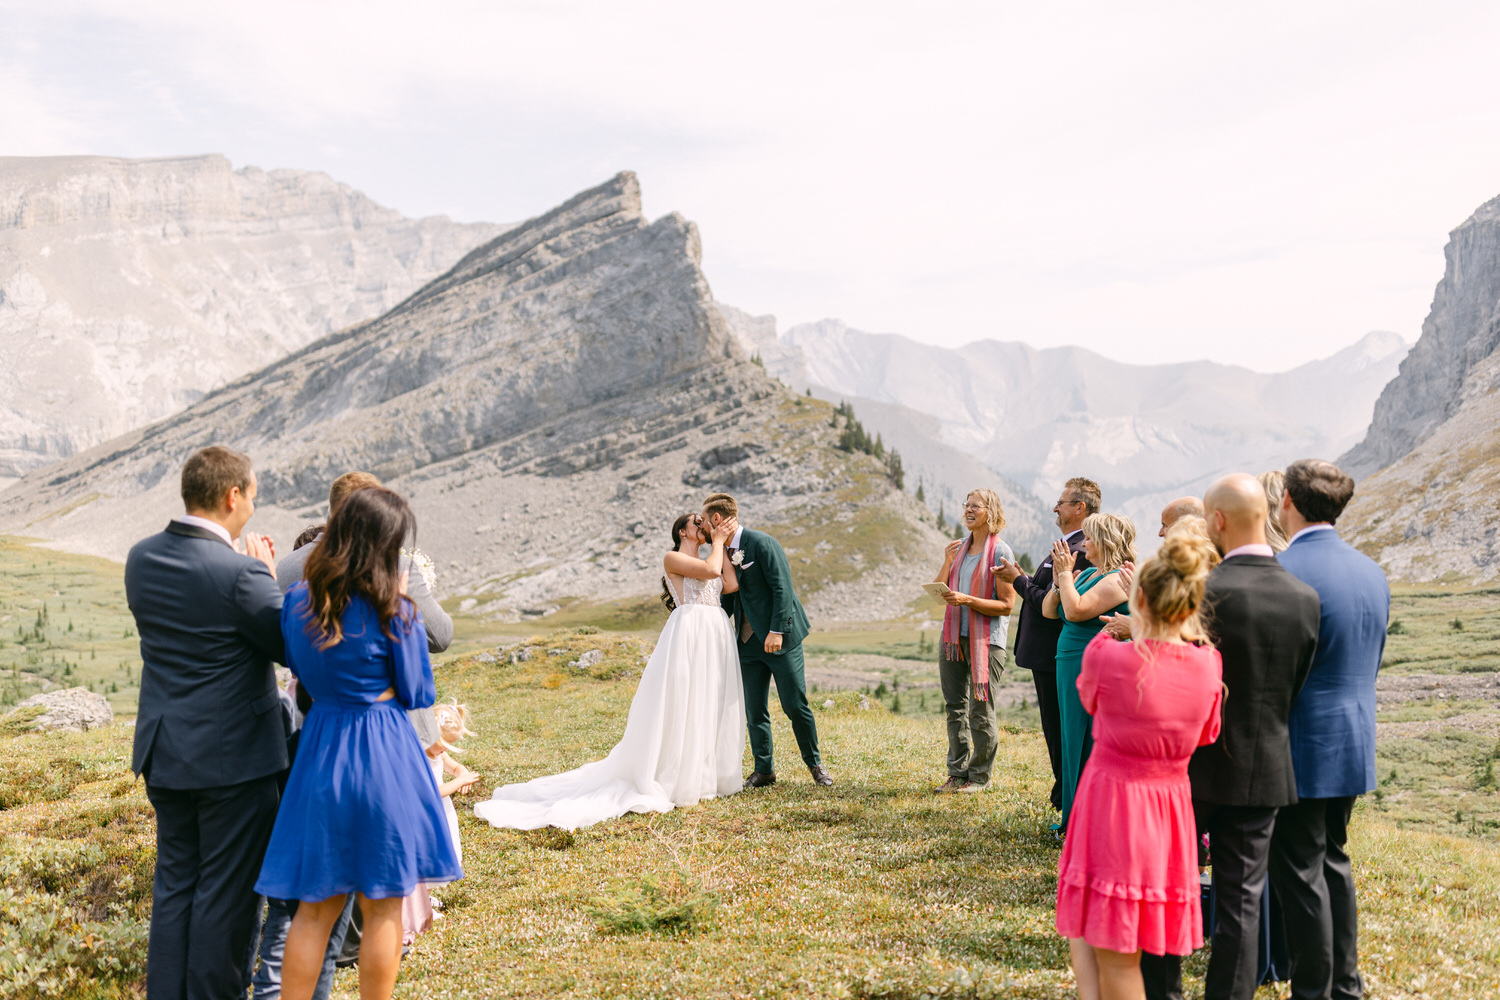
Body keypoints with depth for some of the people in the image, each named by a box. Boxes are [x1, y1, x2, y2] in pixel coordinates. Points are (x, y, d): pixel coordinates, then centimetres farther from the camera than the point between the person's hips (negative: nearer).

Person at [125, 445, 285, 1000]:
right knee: (227, 891, 7)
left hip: (165, 754, 7)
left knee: (174, 883, 18)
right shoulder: (240, 574, -23)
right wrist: (269, 579, -3)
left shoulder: (141, 557, 1)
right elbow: (297, 648, -13)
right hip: (232, 757, -7)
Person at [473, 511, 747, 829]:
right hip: (689, 632, -7)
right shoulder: (672, 558, 1)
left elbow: (731, 584, 5)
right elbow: (711, 570, -13)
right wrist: (717, 542, 3)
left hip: (717, 636, 7)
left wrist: (723, 544, 9)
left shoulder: (709, 558, 23)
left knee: (711, 707, 8)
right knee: (680, 708, -5)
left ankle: (706, 776, 18)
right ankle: (674, 782, 1)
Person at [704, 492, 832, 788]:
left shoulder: (762, 543, -13)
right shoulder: (725, 552, 11)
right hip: (749, 643, 7)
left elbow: (782, 588, -17)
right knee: (754, 711, 7)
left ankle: (814, 763, 16)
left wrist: (776, 631, -21)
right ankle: (763, 770, 18)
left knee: (795, 706, -2)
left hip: (780, 639, -7)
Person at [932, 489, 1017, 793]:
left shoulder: (1000, 552, -7)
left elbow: (1006, 605, -11)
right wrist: (947, 563, -1)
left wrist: (967, 600, -19)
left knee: (980, 711, -1)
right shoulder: (959, 547, 11)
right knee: (955, 708, 10)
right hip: (953, 635, 6)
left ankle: (980, 777, 11)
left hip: (985, 639, -6)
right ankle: (958, 773, 19)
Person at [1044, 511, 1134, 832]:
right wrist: (1059, 579, 1)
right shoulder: (1087, 574, 15)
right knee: (1075, 745, 15)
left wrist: (1066, 573, -13)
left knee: (1090, 746, -3)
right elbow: (1049, 611, 15)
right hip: (1071, 667, 10)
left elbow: (1075, 611, -23)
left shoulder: (1118, 579, -14)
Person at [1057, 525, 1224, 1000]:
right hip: (1171, 809, 4)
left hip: (1111, 802, -4)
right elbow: (1206, 736, 10)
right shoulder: (1208, 665, -7)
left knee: (1114, 958, 8)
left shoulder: (1107, 654, -19)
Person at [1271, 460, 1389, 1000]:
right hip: (1355, 745, 8)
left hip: (1302, 747, -8)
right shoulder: (1372, 571, 6)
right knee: (1333, 860, 20)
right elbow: (1372, 660, 15)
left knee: (1300, 872, 3)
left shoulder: (1284, 572, -20)